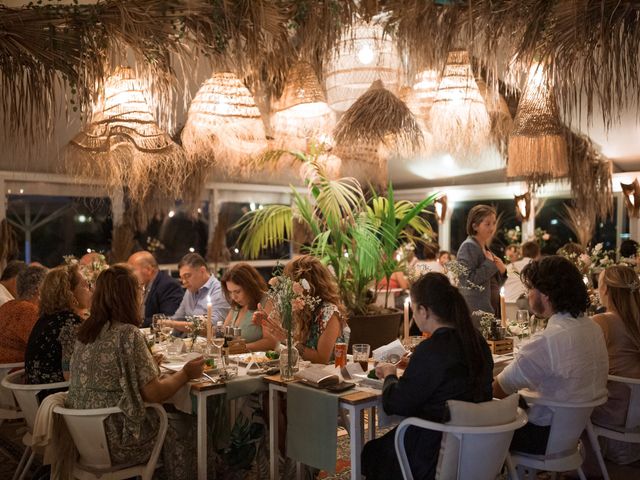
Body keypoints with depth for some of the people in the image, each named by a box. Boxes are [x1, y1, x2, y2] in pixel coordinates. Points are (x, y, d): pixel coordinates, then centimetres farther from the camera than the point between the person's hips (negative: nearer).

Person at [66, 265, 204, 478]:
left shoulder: (85, 332, 3)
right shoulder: (128, 334, -21)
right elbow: (154, 394, -19)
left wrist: (149, 363, 22)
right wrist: (185, 374, -3)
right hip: (116, 440, -8)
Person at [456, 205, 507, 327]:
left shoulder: (485, 247, 16)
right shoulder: (468, 246, -10)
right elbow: (467, 280, -21)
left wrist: (501, 271, 1)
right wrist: (490, 263, -13)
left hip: (489, 308, 8)